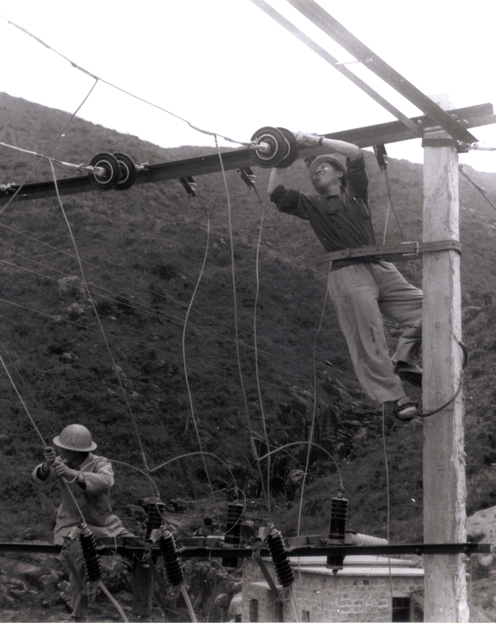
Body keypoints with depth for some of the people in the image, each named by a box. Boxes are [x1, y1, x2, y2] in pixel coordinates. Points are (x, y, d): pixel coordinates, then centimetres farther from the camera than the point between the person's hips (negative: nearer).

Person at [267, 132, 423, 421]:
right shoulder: (312, 206, 18)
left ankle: (403, 360, 7)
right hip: (348, 275, -3)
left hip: (381, 267, 3)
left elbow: (356, 154, 7)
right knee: (370, 342, -12)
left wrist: (317, 141, 5)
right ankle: (396, 398, -11)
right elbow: (277, 194, 7)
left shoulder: (355, 194, 19)